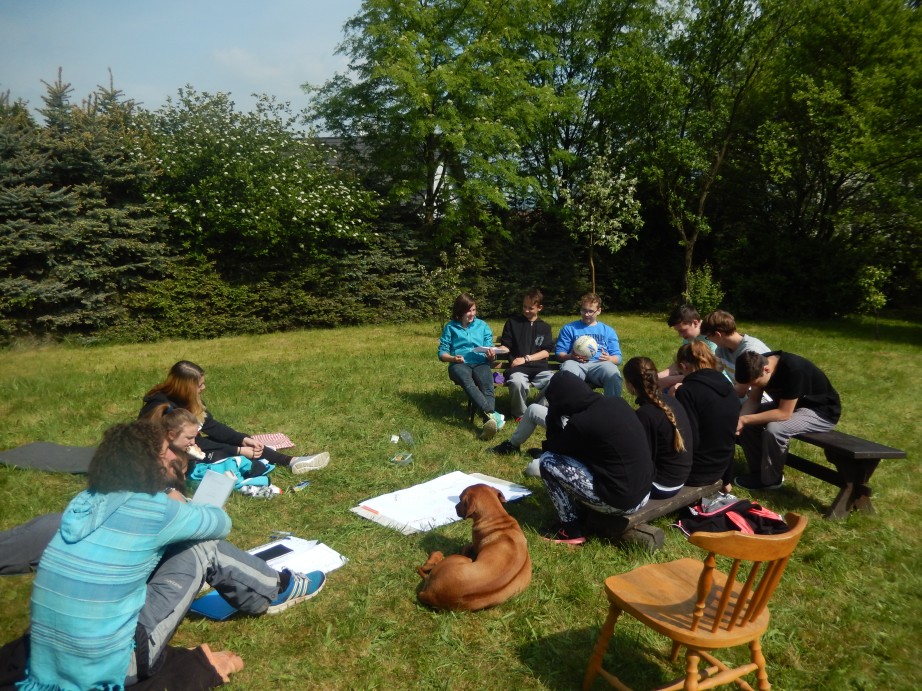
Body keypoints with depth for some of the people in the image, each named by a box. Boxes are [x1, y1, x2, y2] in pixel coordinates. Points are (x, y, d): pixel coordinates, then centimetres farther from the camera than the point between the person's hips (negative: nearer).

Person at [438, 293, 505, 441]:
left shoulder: (482, 325, 19)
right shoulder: (450, 327, 14)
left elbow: (489, 350, 14)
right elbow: (442, 352, 10)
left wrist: (491, 355, -10)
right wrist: (453, 358, -11)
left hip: (480, 363, 2)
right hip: (459, 364, -2)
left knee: (487, 387, -34)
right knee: (468, 383, -39)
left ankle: (488, 423, -56)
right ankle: (491, 415, -58)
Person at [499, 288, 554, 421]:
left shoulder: (545, 327, 15)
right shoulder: (512, 322, 12)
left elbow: (546, 353, 6)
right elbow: (505, 346, 12)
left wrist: (526, 358, -7)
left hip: (539, 366, 2)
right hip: (517, 367, -2)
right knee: (518, 382, -37)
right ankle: (519, 413, -8)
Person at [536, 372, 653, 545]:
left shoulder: (580, 422, -20)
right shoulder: (617, 402, 2)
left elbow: (553, 447, 1)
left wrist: (553, 413, 4)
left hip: (618, 500, -8)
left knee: (547, 461, -2)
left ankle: (570, 530, 9)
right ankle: (582, 511, 26)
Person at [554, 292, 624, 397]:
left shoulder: (608, 331, 25)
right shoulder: (569, 328, 21)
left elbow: (618, 357, 18)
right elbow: (559, 354, 13)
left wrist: (609, 358, -6)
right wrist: (571, 356, -10)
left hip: (599, 364, 1)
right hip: (576, 364, -1)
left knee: (613, 374, -35)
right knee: (568, 368, -39)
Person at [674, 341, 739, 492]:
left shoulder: (687, 391, -20)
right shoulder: (727, 386, 3)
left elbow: (690, 441, -24)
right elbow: (728, 437, 10)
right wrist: (727, 480, 18)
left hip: (696, 472, -7)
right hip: (719, 468, 7)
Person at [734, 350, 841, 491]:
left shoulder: (793, 370, -35)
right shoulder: (760, 363, -14)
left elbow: (784, 414, -33)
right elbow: (753, 399, -7)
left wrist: (746, 420, -32)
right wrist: (741, 419, -25)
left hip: (821, 412, -8)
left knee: (774, 429, -31)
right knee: (746, 419, -8)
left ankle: (770, 480, -7)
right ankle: (758, 470, 5)